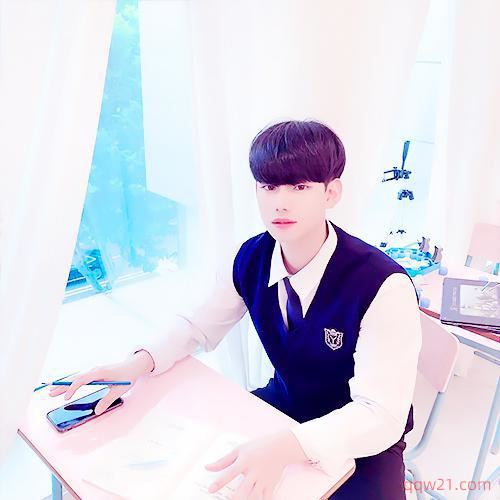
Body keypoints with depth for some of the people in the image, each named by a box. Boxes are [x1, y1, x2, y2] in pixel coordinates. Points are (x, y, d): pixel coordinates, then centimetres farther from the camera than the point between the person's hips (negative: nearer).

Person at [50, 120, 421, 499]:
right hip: (283, 403, 4)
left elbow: (381, 416, -30)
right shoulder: (251, 258, -13)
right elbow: (200, 326, 1)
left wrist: (283, 448, -46)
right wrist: (138, 364, -18)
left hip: (362, 439, -3)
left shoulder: (384, 288, -30)